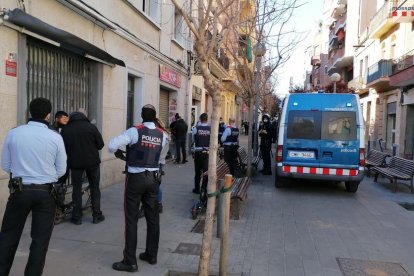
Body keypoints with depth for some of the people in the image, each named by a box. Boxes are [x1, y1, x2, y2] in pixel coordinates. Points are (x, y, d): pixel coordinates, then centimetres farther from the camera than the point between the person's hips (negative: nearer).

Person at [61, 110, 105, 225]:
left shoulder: (65, 130, -2)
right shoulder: (91, 127, -7)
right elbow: (100, 144, -5)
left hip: (74, 163, 1)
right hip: (92, 161, -1)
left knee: (77, 189, 10)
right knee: (95, 188, 11)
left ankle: (77, 217, 13)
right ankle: (96, 215, 14)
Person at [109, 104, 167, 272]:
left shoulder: (135, 131, -13)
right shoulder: (162, 135, 2)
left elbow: (112, 146, -19)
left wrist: (116, 151, 4)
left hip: (136, 178, -5)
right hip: (153, 178, 5)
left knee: (131, 219, 2)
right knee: (152, 217, 14)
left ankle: (130, 261, 7)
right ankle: (151, 255, 26)